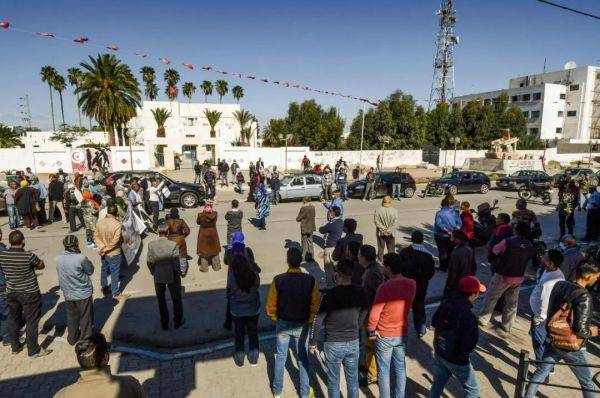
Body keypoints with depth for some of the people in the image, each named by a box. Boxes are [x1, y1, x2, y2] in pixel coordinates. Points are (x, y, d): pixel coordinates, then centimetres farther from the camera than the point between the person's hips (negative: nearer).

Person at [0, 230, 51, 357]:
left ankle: (15, 347, 36)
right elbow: (41, 265, -5)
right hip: (29, 293, -5)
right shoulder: (29, 256, -21)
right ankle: (33, 350, 15)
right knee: (31, 322, 5)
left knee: (13, 320, 21)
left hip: (11, 293, 5)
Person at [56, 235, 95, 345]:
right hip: (83, 293, -5)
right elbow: (90, 271, -11)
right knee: (86, 317, 13)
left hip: (68, 294, 5)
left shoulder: (58, 258, -9)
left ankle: (72, 338, 39)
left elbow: (62, 272, 6)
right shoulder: (81, 258, -26)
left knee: (71, 316, 24)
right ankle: (86, 339, 26)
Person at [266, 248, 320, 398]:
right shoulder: (310, 280, -17)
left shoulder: (278, 280, -19)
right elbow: (316, 305, -10)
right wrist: (309, 320, 5)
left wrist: (276, 318, 8)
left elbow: (271, 305, -10)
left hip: (283, 324, 0)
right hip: (302, 325, 0)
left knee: (281, 357, 20)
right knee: (303, 358, 18)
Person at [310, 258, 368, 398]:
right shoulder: (360, 293, -8)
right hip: (353, 343, 4)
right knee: (353, 380, 20)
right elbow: (362, 317, 6)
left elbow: (317, 322, -16)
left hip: (333, 344, -3)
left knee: (333, 381, 14)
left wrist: (313, 343, -2)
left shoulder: (329, 295, -20)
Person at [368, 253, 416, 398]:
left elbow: (374, 313, -21)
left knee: (384, 371, 12)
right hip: (402, 333, 5)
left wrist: (371, 330, -6)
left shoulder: (385, 287, -26)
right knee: (400, 367, 22)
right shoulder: (412, 284, -9)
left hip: (385, 336, -5)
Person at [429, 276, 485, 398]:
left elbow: (434, 324, 4)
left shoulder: (445, 303, -11)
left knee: (437, 385, 22)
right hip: (457, 360, -6)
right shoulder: (469, 316, -30)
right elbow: (469, 346, -24)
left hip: (439, 353, 6)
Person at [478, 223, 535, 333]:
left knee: (491, 297, 11)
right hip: (518, 278, 5)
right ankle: (507, 325, 26)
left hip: (503, 276, -4)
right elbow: (529, 259, 5)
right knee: (512, 302, 17)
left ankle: (483, 319, 19)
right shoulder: (530, 247, -4)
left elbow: (495, 250, -7)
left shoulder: (508, 241, -20)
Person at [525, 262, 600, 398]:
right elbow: (580, 329, -24)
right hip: (572, 348, -5)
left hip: (554, 341, 6)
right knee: (587, 383, 18)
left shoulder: (560, 285, -6)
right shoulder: (584, 297, -25)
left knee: (541, 371, 18)